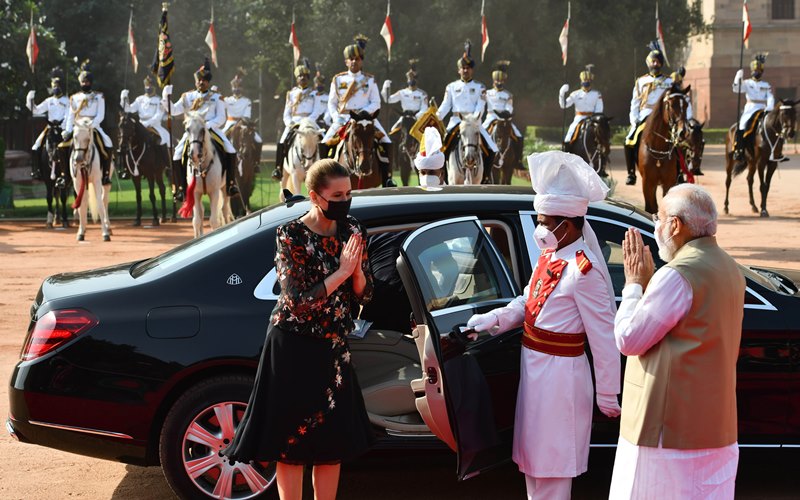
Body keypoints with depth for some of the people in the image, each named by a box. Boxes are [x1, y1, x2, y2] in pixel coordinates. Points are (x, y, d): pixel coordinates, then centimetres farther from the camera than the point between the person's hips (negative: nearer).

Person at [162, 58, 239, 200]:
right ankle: (180, 188, -6)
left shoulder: (216, 98, 8)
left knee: (230, 152, -20)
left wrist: (207, 125, -15)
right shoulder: (188, 97, 12)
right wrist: (166, 99, -10)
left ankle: (230, 183, -9)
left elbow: (221, 118, 1)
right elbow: (174, 111, 6)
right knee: (177, 156, -17)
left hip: (212, 130, -1)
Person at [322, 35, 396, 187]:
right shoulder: (338, 80, 7)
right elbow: (331, 103, 9)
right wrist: (336, 118, -9)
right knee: (325, 144, -16)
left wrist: (365, 112, -17)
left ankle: (387, 179, -13)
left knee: (385, 143, -19)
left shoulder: (370, 80, 6)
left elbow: (376, 103, 2)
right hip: (343, 119, 1)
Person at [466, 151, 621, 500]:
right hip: (535, 366, 9)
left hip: (559, 374, -9)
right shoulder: (550, 255, 4)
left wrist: (607, 394, -16)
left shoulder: (583, 271, -23)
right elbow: (526, 303, 13)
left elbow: (604, 336, -20)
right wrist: (493, 320, -4)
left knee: (551, 469, 4)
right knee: (533, 462, 21)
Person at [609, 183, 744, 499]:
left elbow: (628, 340, -13)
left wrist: (634, 283, -1)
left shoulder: (679, 275, -18)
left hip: (669, 429, -9)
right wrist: (648, 284, 13)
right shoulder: (730, 270, 12)